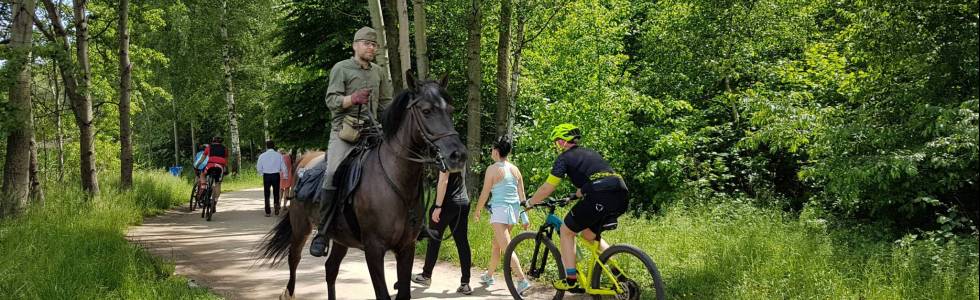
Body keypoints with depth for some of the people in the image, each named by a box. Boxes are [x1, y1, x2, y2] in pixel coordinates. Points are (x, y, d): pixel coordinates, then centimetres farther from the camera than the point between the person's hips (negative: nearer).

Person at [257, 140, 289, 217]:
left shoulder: (262, 156, -5)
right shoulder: (279, 155, -5)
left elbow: (259, 168, -1)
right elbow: (283, 167, -2)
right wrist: (286, 176, 12)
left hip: (266, 176, 0)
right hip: (276, 175, 0)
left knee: (267, 195, 8)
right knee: (276, 194, 14)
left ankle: (267, 212, 8)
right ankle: (277, 210, 10)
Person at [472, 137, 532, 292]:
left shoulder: (492, 169, -9)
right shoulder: (515, 169, 8)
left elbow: (485, 193, -6)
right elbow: (522, 195, 8)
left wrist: (478, 211, 7)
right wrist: (524, 217, 13)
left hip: (499, 209, -7)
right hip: (514, 209, 7)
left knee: (507, 248, -9)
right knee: (496, 244, 21)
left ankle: (523, 280, -19)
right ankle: (489, 275, 34)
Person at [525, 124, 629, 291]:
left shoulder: (565, 158, 10)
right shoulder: (589, 153, 31)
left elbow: (547, 189, 9)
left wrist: (529, 203, 24)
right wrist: (576, 195, 59)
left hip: (599, 198, -7)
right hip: (622, 198, 7)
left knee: (566, 231, 12)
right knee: (589, 233, 27)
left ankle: (571, 280, 7)